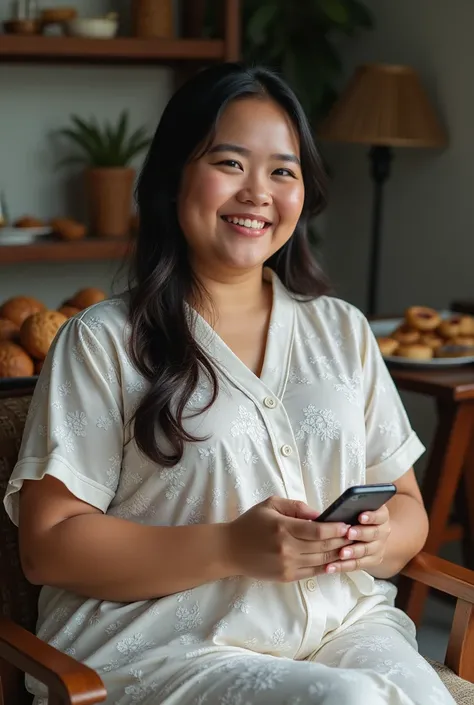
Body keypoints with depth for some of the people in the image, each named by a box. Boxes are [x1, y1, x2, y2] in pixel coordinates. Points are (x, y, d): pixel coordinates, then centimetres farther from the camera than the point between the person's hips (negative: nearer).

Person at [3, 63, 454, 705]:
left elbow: (408, 507, 18)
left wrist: (379, 541, -7)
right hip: (169, 648, -5)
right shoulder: (103, 342, 1)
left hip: (347, 624, 5)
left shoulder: (344, 331, 15)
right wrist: (232, 549, -16)